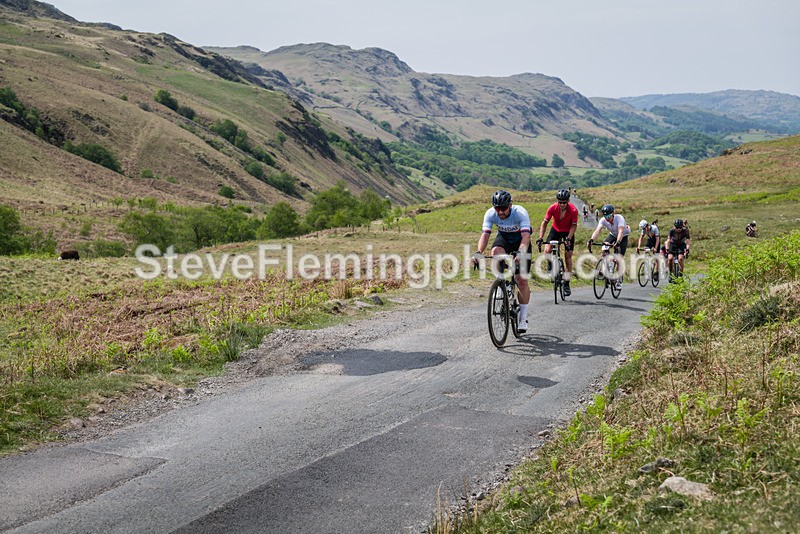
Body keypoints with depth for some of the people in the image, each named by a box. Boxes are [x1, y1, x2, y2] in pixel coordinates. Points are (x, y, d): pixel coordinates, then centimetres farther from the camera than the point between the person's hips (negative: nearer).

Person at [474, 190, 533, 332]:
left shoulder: (520, 213, -33)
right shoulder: (490, 214, -24)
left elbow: (526, 236, -43)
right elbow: (485, 235, -30)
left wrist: (520, 253, -60)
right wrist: (479, 252, -48)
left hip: (520, 241, -2)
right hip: (503, 238, 2)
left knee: (522, 280, -9)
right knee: (495, 252, -35)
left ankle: (523, 318, 1)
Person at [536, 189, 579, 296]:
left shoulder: (573, 210, -28)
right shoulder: (552, 208, -24)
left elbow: (574, 226, -17)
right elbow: (545, 223, -15)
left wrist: (568, 238, -29)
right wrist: (540, 238, -24)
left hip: (568, 232, -1)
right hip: (556, 230, 1)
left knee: (568, 256, -5)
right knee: (547, 251, -21)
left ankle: (566, 284, 2)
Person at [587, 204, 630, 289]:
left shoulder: (619, 218, -35)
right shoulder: (603, 220, -25)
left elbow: (621, 231, -49)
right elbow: (597, 231, -37)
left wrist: (618, 242, -66)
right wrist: (591, 240, -56)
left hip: (623, 237, -4)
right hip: (613, 235, 4)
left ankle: (619, 281, 0)